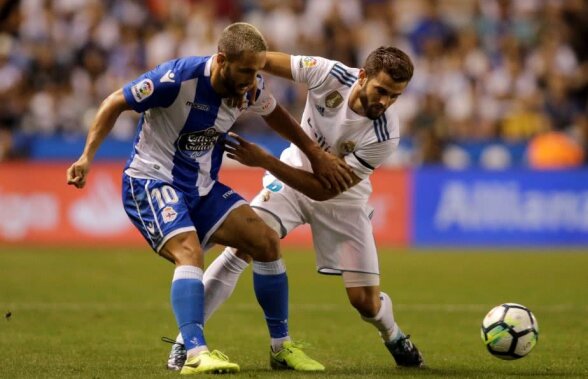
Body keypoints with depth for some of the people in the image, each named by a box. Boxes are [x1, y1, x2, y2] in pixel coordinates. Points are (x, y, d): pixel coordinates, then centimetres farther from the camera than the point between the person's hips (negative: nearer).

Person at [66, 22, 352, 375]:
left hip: (202, 187, 7)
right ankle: (195, 353, -36)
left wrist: (316, 153, 14)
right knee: (189, 251, -30)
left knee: (267, 241, -2)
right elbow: (115, 104, -14)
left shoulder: (250, 88, -9)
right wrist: (88, 156, -20)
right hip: (151, 181, -6)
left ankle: (281, 346, 8)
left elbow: (274, 114, 16)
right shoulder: (178, 78, -27)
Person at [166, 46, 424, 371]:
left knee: (365, 302, -3)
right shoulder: (330, 75, -27)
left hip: (342, 198, -1)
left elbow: (324, 190, -28)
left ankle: (394, 337, 34)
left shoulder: (384, 135, -31)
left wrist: (263, 160, -33)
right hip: (293, 176, 1)